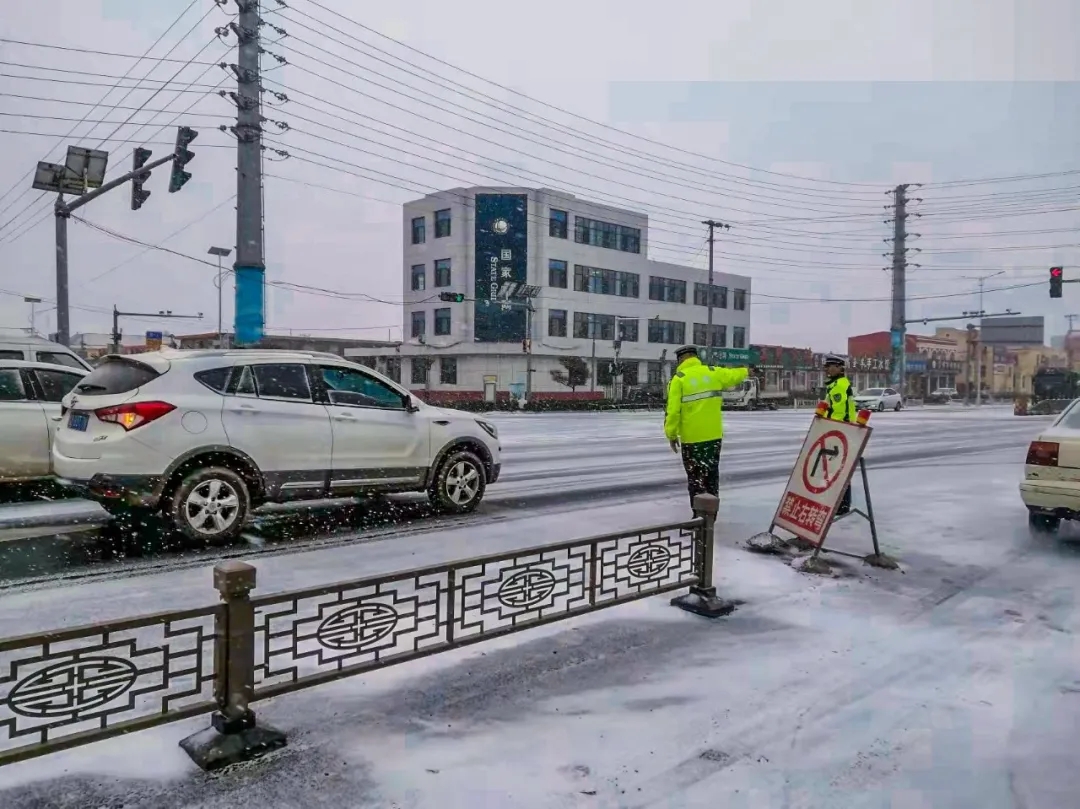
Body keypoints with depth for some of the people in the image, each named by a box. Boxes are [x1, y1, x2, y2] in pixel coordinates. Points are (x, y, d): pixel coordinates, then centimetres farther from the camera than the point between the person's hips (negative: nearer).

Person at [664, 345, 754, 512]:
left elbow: (673, 410, -14)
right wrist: (745, 371, 46)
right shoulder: (714, 372, 3)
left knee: (695, 475, 5)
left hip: (691, 437, -4)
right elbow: (733, 375, 23)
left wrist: (671, 434, -5)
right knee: (711, 473, 17)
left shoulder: (678, 379, -10)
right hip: (714, 435, 4)